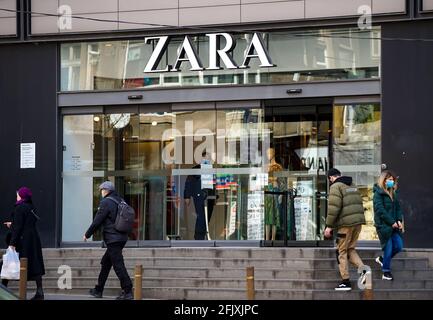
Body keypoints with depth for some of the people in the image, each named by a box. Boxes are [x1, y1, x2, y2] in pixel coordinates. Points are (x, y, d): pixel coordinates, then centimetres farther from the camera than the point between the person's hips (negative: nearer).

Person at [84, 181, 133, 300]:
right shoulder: (120, 201, 13)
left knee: (118, 265, -9)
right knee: (105, 263, 18)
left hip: (112, 239, -9)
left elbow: (97, 222, -10)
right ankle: (98, 290, 25)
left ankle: (128, 292, -13)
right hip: (122, 238, 9)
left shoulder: (106, 202, -11)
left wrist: (87, 235, 2)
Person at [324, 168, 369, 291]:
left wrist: (329, 226, -11)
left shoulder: (336, 187, -7)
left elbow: (334, 207, -15)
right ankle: (363, 269, -2)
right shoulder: (353, 186, 20)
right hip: (358, 222, 8)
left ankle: (346, 282, 2)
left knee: (342, 251, 2)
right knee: (350, 249, 18)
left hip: (346, 224, -8)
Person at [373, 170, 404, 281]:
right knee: (388, 248, -3)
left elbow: (398, 208, 15)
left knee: (398, 246, 7)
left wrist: (399, 220, -2)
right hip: (383, 225, -7)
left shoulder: (394, 193, 13)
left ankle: (382, 259, 30)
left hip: (394, 225, 7)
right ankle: (386, 272, 10)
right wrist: (392, 222, -16)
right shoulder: (378, 194, -10)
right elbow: (380, 210, -16)